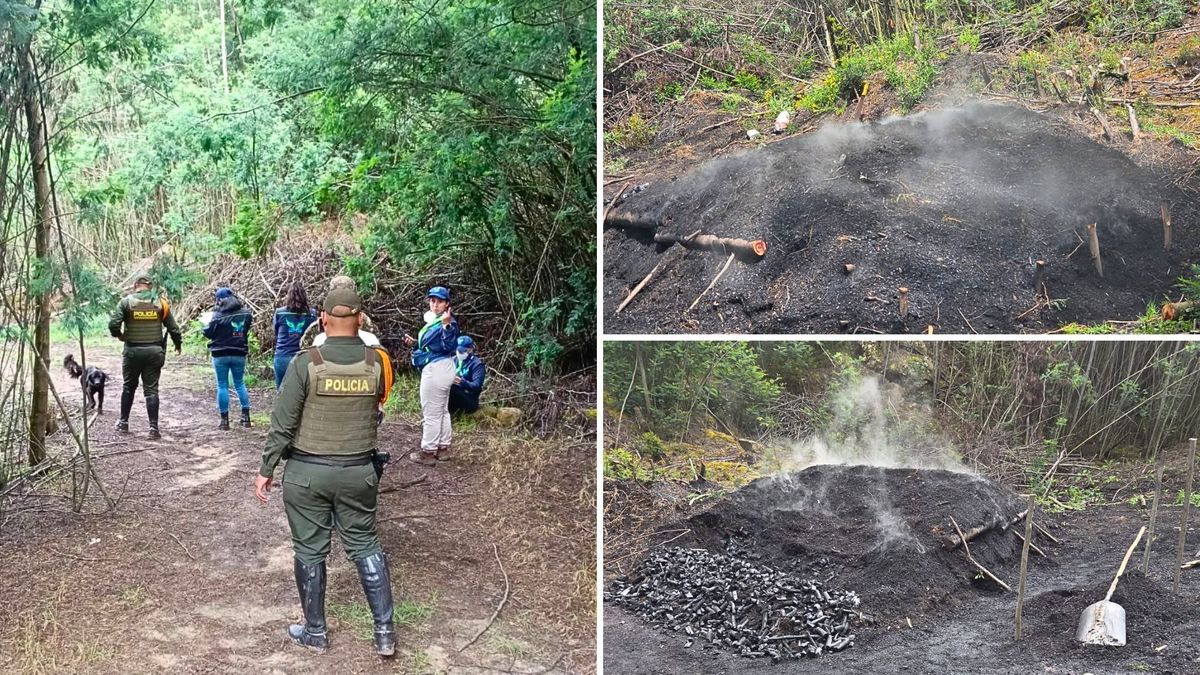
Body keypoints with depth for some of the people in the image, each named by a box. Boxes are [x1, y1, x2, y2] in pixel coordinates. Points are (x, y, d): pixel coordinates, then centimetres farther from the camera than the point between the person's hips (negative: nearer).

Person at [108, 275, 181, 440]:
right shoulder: (160, 302, 0)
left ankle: (123, 423, 26)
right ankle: (154, 428, -3)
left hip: (132, 351, 0)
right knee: (151, 390, 3)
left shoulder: (126, 302, -4)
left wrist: (119, 335, 9)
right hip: (154, 351, 0)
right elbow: (173, 327, 2)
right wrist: (178, 344, 18)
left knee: (128, 387, 17)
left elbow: (113, 324, -12)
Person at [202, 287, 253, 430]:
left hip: (221, 355, -3)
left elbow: (209, 332, -7)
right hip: (239, 354, 4)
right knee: (240, 383, 16)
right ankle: (246, 416, 11)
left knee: (222, 385, 4)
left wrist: (204, 328, 13)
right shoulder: (245, 313, 0)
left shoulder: (218, 315, -13)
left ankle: (224, 420, 5)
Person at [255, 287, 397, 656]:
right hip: (358, 471, 2)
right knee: (365, 545, 14)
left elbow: (283, 423, -11)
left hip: (307, 472, -2)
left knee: (310, 551, 11)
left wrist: (266, 469, -2)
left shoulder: (305, 363, -15)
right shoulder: (377, 362, -8)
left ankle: (315, 632, 23)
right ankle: (385, 630, 15)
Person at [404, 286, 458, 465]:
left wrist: (447, 325, -42)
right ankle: (443, 448, 26)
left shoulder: (448, 322, -18)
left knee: (431, 413, -3)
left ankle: (428, 452, 5)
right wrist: (414, 343, 12)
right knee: (442, 411, 17)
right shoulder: (433, 320, 12)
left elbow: (448, 346, -30)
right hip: (437, 369, 11)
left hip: (436, 370, -11)